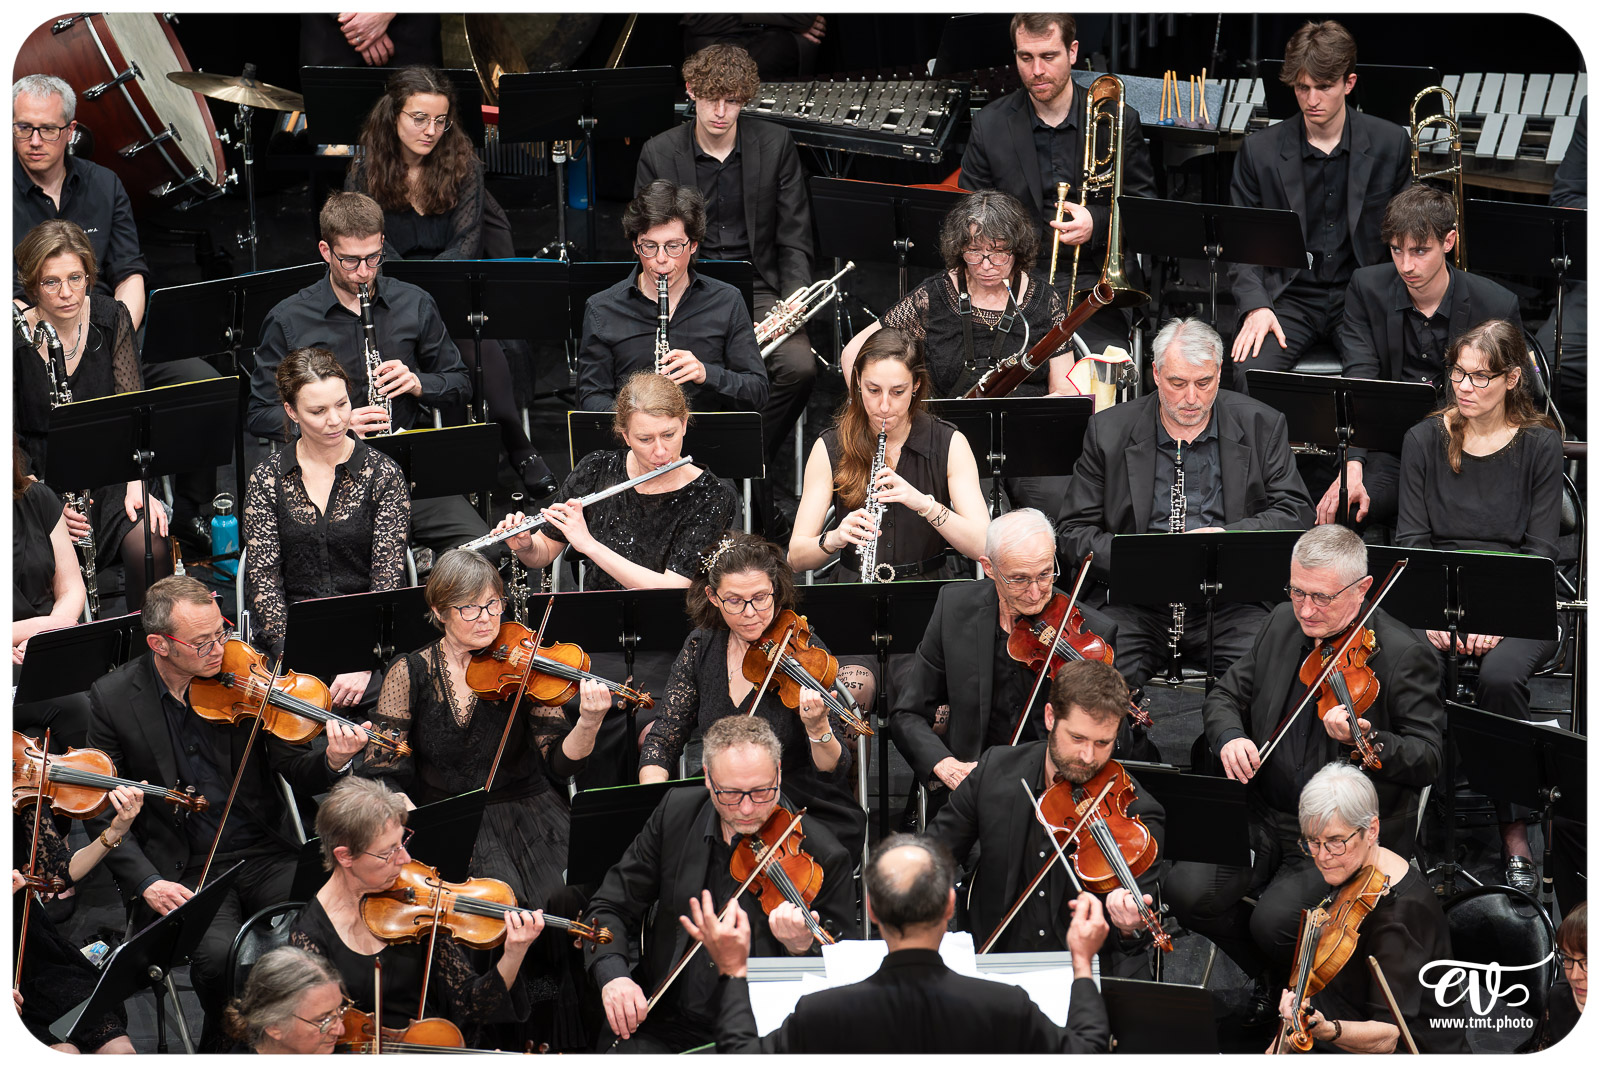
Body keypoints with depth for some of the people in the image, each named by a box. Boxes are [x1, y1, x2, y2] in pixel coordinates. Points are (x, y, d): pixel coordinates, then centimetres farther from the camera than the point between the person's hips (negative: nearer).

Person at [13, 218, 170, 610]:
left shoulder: (111, 318, -1)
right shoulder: (15, 342, -12)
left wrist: (136, 484, -13)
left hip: (108, 473, 3)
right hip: (43, 483, -2)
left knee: (149, 543, -27)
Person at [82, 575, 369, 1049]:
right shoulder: (113, 698, -3)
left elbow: (297, 775, 0)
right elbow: (102, 810, 2)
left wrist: (332, 760, -23)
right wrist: (146, 882, -11)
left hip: (264, 852, 2)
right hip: (183, 872, -2)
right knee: (221, 955, -29)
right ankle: (224, 1046, 2)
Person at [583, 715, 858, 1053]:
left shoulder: (823, 857, -9)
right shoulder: (675, 813, 2)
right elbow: (612, 907, 8)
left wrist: (802, 948, -27)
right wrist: (612, 975, -11)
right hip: (669, 1026, 2)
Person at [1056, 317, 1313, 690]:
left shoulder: (1261, 427, 7)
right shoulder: (1108, 432, 6)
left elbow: (1297, 514, 3)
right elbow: (1074, 530, 7)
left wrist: (1229, 535, -15)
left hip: (1228, 599, 0)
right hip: (1138, 600, 0)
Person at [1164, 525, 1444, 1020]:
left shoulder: (1401, 654, -13)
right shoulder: (1283, 624, 7)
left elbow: (1428, 758, -16)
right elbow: (1226, 695, 15)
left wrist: (1366, 739, -36)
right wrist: (1229, 736, -9)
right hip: (1267, 818, 6)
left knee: (1276, 921, -26)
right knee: (1188, 890, -14)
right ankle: (1270, 979, 13)